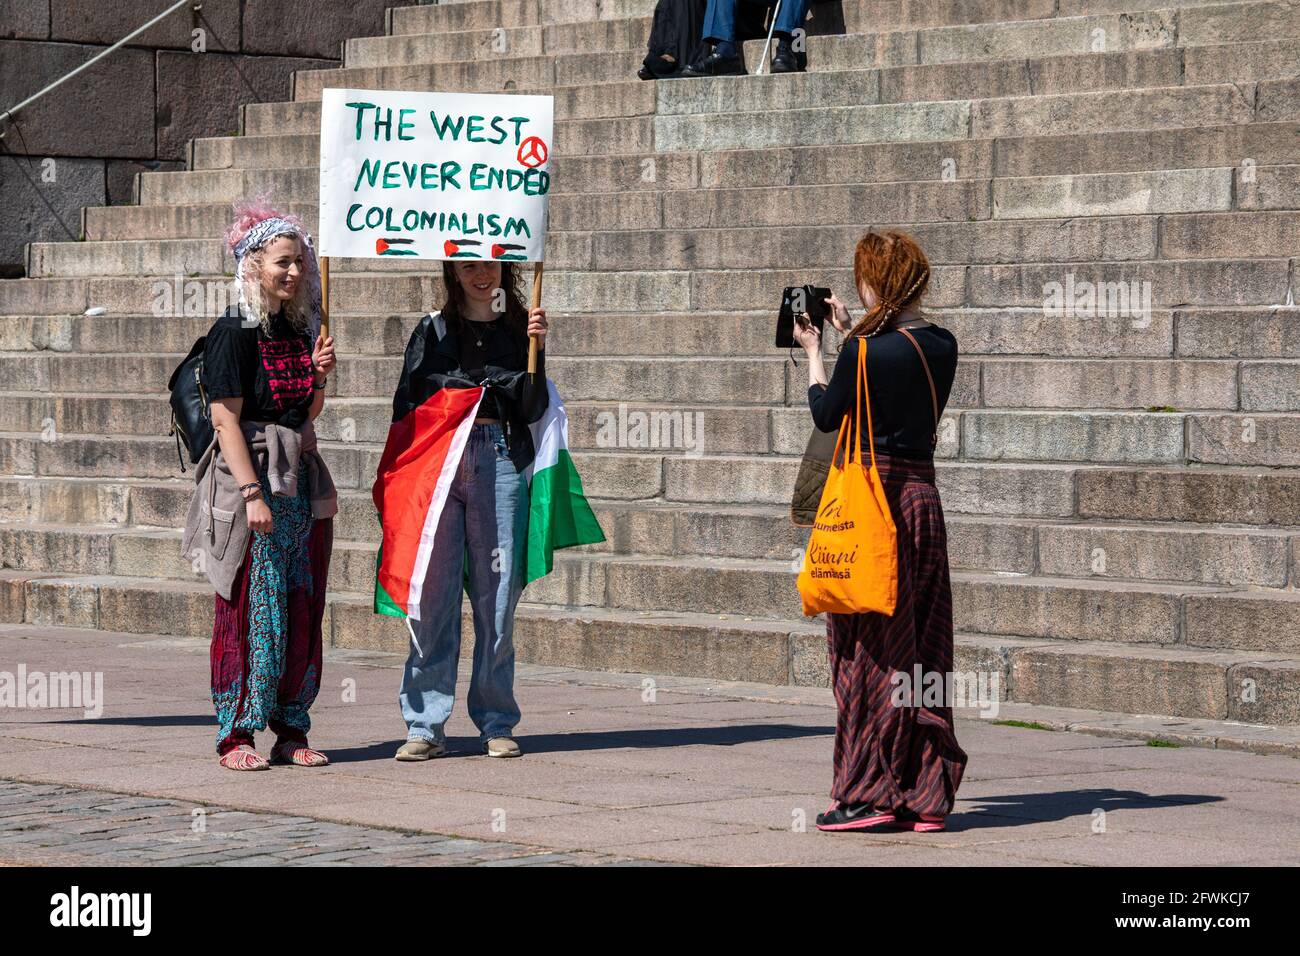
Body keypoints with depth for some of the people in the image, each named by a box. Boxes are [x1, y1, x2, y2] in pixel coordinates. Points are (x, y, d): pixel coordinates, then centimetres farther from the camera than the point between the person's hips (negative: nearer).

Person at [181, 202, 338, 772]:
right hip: (251, 475, -7)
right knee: (252, 608, -6)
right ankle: (237, 735, -1)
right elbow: (226, 420, -14)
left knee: (303, 610, 7)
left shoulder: (300, 329, 13)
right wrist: (252, 491, -20)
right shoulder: (234, 333, -9)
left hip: (302, 481, 7)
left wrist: (319, 374, 2)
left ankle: (290, 731, 13)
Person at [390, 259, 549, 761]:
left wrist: (534, 353, -9)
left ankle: (496, 723, 11)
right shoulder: (433, 330, 11)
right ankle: (425, 725, 0)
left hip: (499, 465, 0)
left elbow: (531, 410, 4)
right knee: (431, 594, -4)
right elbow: (405, 405, 12)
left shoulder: (520, 327, 11)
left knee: (497, 595, 1)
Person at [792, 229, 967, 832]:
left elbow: (825, 415, -1)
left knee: (869, 651, 0)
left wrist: (813, 350, 14)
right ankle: (924, 797, 12)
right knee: (921, 651, 10)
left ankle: (870, 795, 1)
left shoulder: (863, 353, -15)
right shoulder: (942, 347, 4)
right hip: (922, 495, 6)